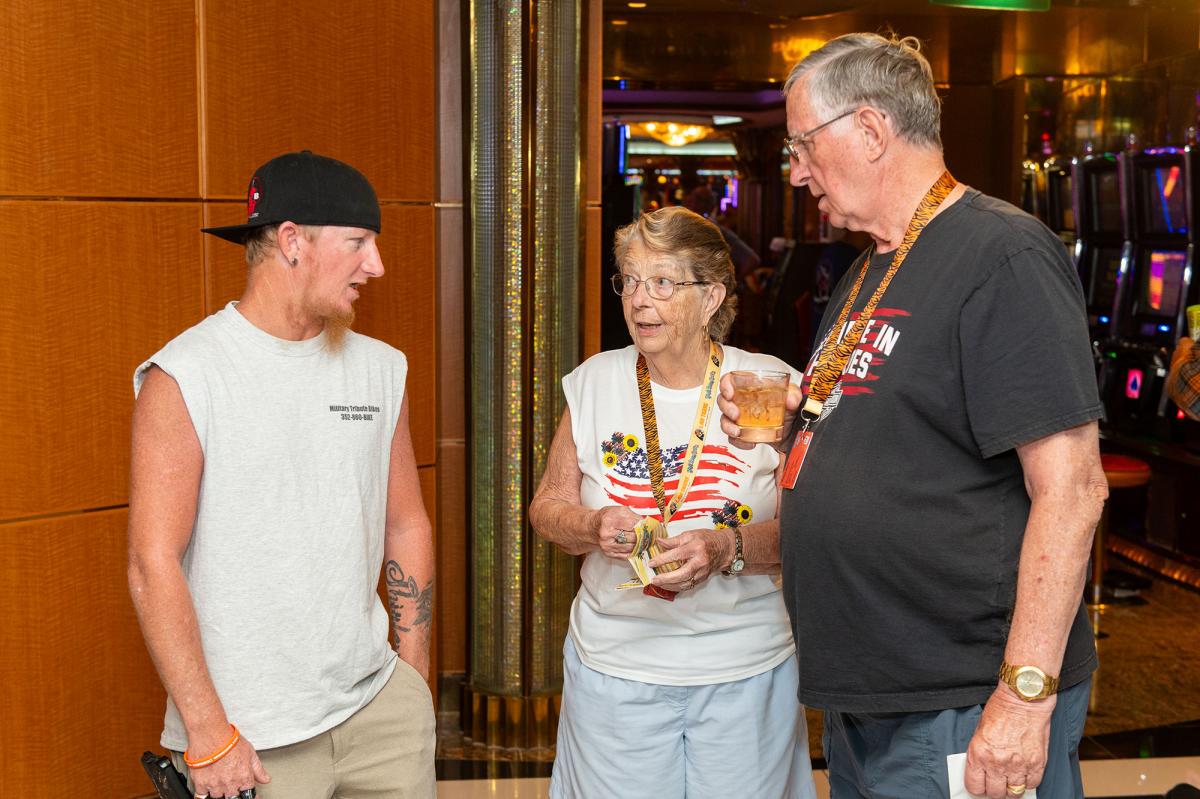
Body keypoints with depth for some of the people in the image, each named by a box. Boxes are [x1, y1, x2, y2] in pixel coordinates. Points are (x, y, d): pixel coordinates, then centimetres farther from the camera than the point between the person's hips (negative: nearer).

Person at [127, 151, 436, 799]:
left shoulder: (381, 369, 6)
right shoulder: (182, 378, -10)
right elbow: (154, 566, -13)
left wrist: (417, 683, 9)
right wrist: (208, 733, -14)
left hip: (378, 701, 5)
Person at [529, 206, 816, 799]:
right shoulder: (594, 383, 2)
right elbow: (548, 507, 7)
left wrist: (730, 548, -24)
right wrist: (594, 527, -15)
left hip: (745, 671, -1)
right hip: (614, 664, 2)